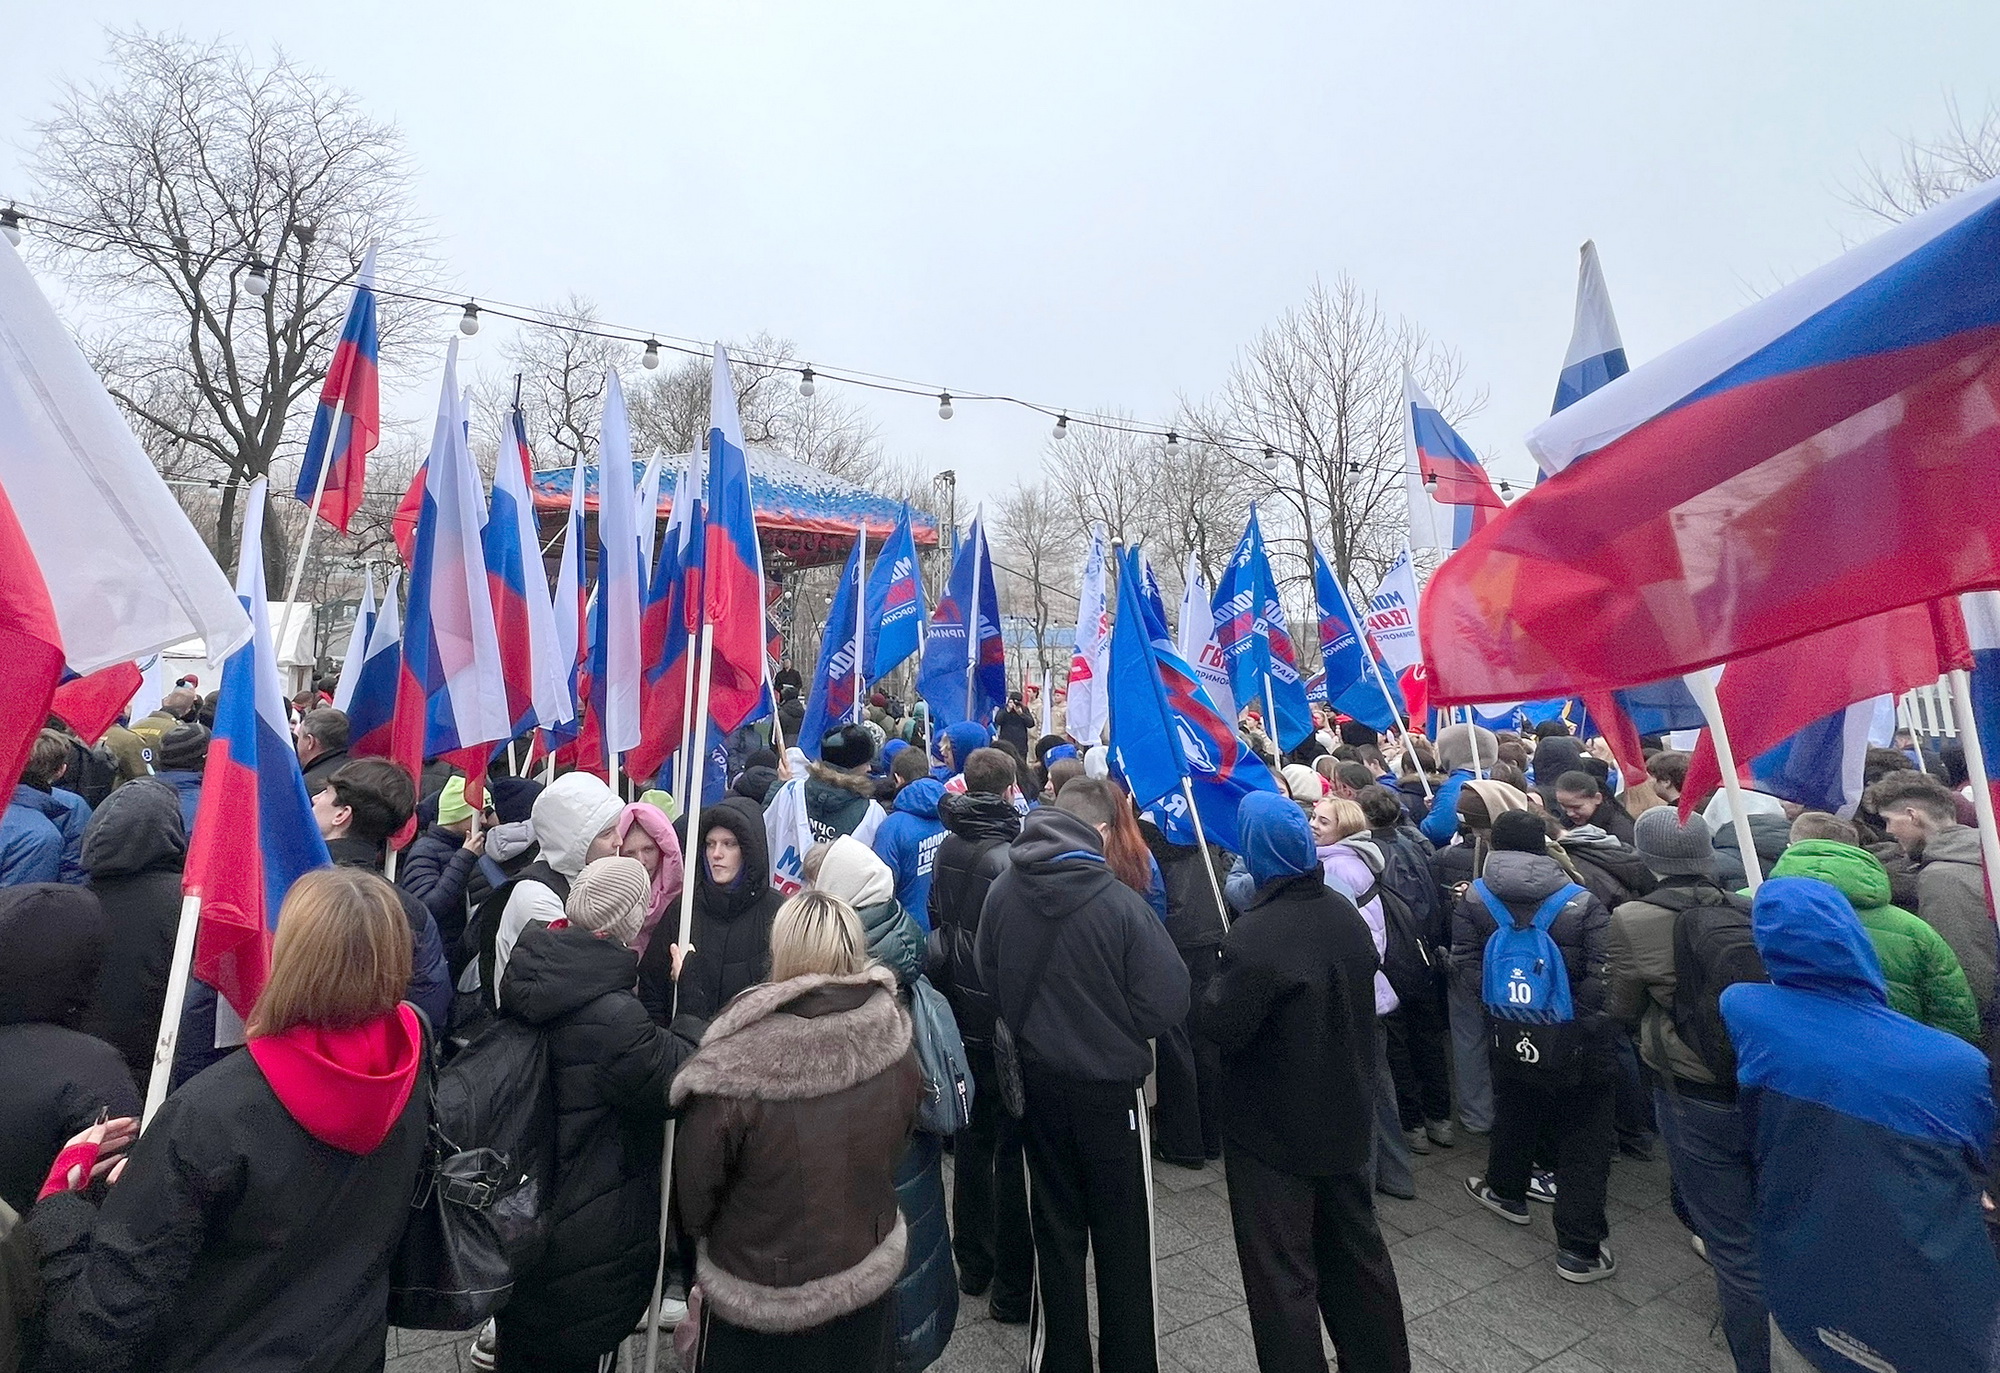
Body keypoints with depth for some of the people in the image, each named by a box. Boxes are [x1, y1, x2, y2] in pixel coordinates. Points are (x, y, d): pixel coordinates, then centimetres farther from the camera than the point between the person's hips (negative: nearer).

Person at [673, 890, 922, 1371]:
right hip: (871, 1285, 3)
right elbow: (896, 1150, -2)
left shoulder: (730, 1077, -32)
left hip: (759, 1300, -3)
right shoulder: (898, 1053, -21)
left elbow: (693, 1197, -15)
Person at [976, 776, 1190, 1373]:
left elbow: (990, 980, -1)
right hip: (1109, 1084, -4)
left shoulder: (1003, 891, -13)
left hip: (1037, 1082, 4)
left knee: (1057, 1227, 22)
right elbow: (1166, 1004, -19)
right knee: (1122, 1233, 19)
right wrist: (1113, 1021, 0)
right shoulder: (1119, 902, -26)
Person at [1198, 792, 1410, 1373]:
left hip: (1275, 1129, -7)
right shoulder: (1346, 914, -3)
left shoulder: (1254, 936, -29)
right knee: (1357, 1249, 25)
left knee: (1283, 1274, 10)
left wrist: (1216, 990, -7)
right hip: (1346, 1117, 8)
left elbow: (1221, 1025, -24)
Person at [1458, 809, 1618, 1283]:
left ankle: (1506, 1191, 46)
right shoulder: (1581, 903, -14)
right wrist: (1579, 1013, -4)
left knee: (1514, 1115, 25)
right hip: (1575, 1042, -2)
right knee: (1583, 1140, 11)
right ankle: (1579, 1249, 16)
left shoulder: (1473, 898, -9)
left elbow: (1466, 963, -10)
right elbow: (1602, 976, -17)